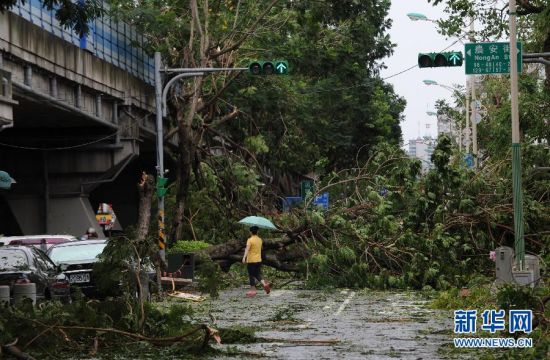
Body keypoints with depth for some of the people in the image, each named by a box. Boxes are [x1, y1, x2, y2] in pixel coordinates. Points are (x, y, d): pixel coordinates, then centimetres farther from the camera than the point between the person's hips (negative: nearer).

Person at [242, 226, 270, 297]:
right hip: (259, 260, 6)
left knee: (251, 275, 2)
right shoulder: (260, 240, 8)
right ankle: (264, 284, -10)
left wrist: (244, 257, -38)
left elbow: (247, 249, -28)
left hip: (251, 261, -6)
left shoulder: (250, 240, -13)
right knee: (258, 274, 13)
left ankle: (253, 290, 5)